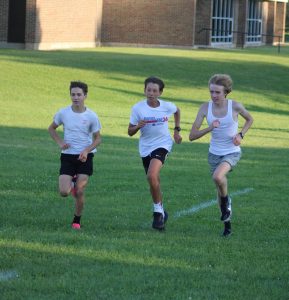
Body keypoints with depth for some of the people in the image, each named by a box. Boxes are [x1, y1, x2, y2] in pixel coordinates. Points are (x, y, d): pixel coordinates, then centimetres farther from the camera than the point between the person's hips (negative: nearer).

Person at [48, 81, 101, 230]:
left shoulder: (91, 116, -7)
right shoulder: (63, 113, -4)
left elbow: (97, 138, 2)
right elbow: (51, 128, 14)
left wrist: (87, 150, -16)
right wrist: (60, 142, -3)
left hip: (85, 157, -1)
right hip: (67, 156, 1)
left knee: (79, 192, -6)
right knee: (64, 192, -10)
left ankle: (77, 220, 15)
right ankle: (71, 182, 27)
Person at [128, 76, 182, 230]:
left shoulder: (167, 106, -8)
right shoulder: (138, 108, -10)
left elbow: (177, 111, 18)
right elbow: (130, 132, -4)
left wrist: (177, 130, 12)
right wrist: (138, 126, -25)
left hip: (162, 144, -3)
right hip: (145, 147, 3)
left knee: (152, 176, -25)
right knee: (154, 182, 11)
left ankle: (158, 210, -10)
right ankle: (161, 212, 32)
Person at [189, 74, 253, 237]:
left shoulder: (235, 106, -15)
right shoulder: (206, 108, -10)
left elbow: (250, 119, 8)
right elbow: (192, 136, -11)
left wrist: (241, 134, -8)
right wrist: (209, 128, -27)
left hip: (232, 152, -3)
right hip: (214, 153, 3)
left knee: (218, 176, -31)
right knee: (220, 188, 11)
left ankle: (226, 201, -1)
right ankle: (227, 224, 30)